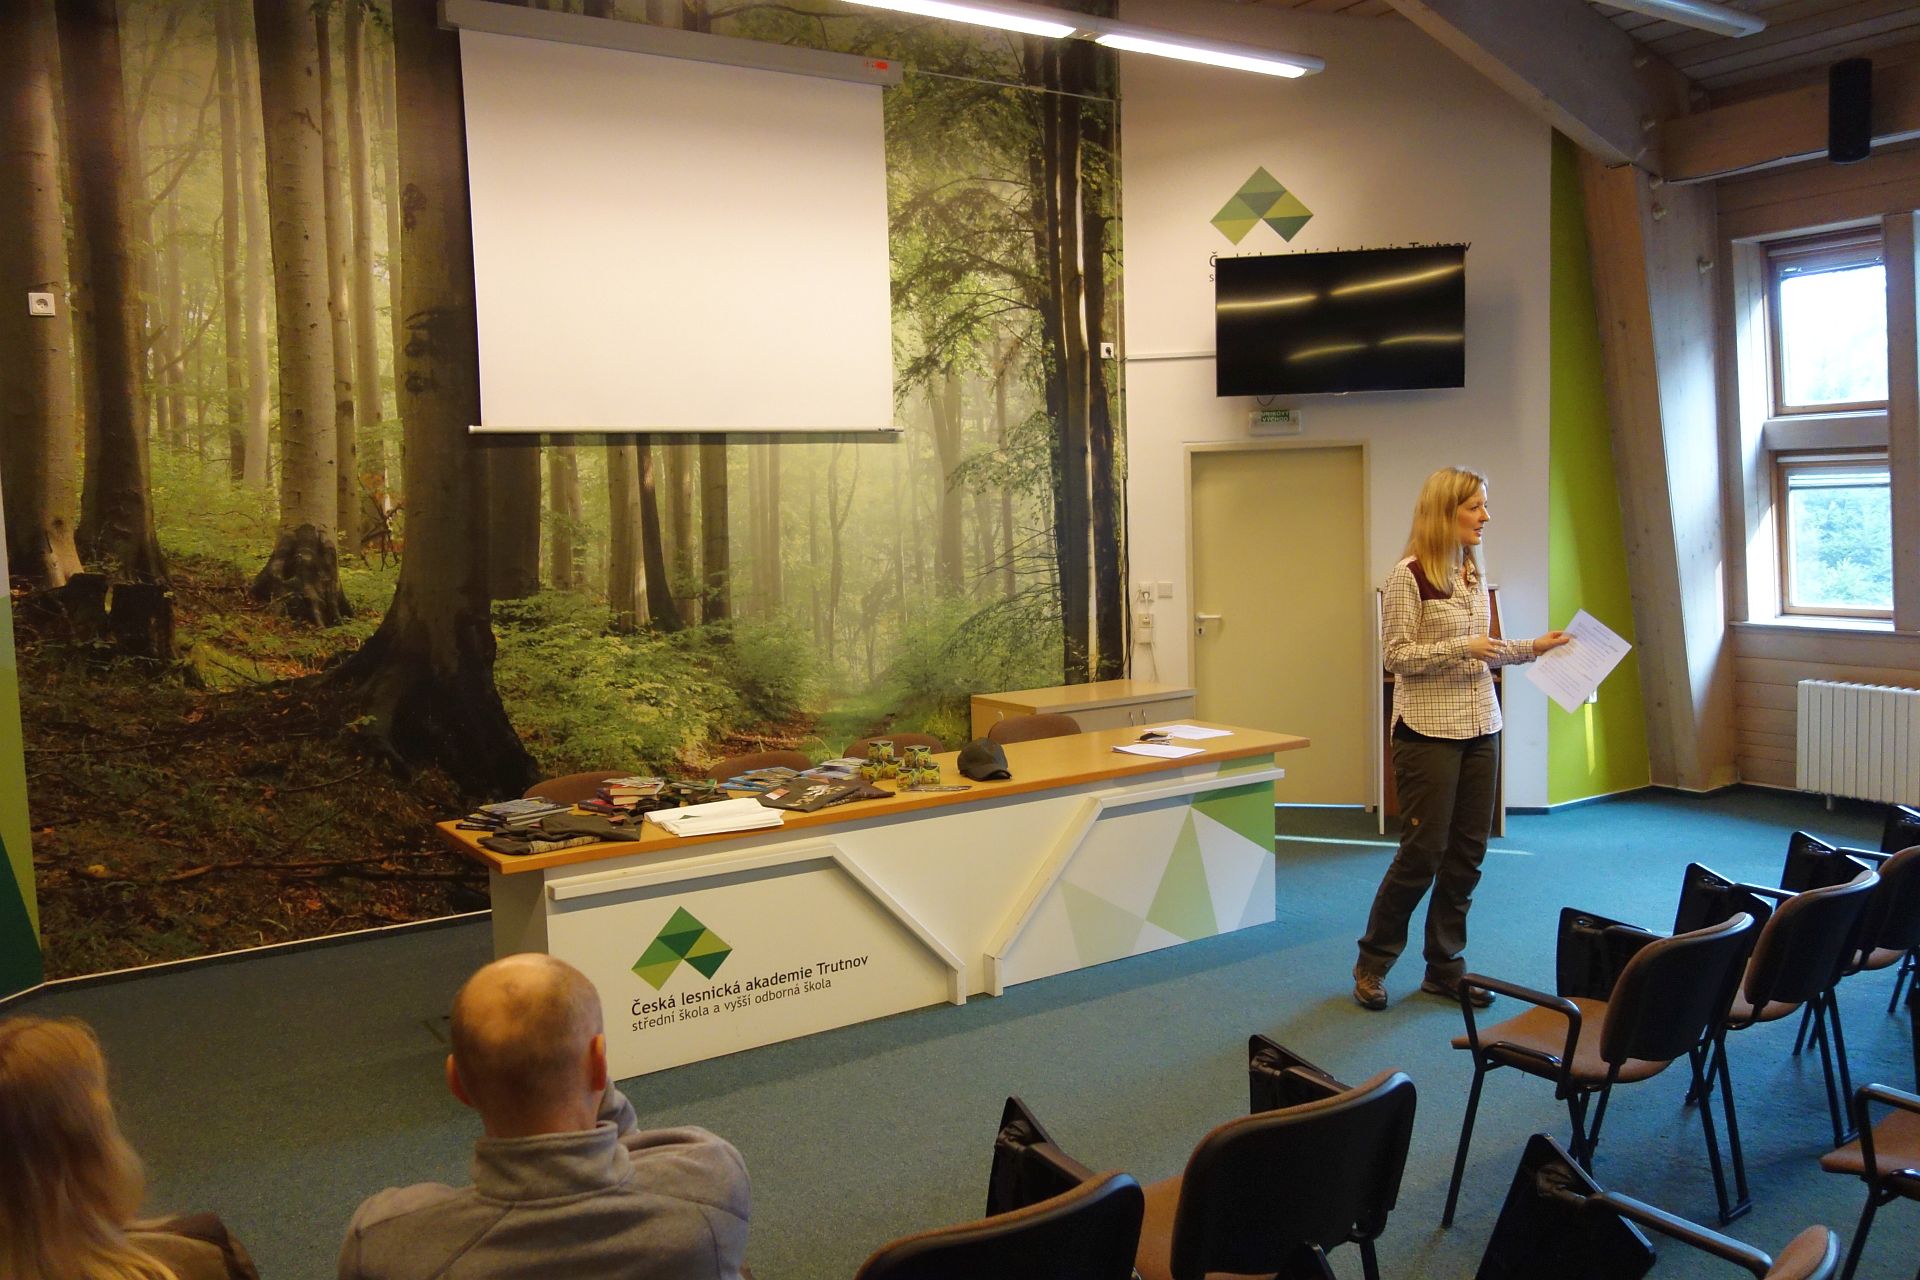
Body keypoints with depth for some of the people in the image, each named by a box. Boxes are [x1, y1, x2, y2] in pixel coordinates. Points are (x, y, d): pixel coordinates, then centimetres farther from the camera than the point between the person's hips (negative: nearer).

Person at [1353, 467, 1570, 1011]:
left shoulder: (1473, 572, 12)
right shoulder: (1408, 576, -11)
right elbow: (1395, 655, -13)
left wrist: (1531, 648, 10)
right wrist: (1462, 649, -21)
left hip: (1480, 727, 7)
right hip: (1429, 731, -7)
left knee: (1467, 852, 9)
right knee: (1422, 852, -4)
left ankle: (1444, 967, 21)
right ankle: (1372, 963, 14)